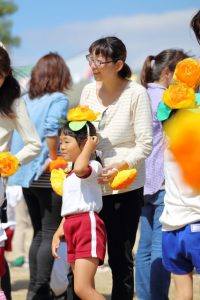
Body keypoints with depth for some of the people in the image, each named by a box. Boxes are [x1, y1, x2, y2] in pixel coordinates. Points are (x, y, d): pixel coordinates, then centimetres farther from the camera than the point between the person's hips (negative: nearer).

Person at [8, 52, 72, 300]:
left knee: (38, 233, 16)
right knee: (50, 234, 0)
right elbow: (51, 128, -23)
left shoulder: (24, 100, 10)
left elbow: (19, 133, 5)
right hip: (47, 175, -6)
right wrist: (54, 159, -13)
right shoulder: (58, 99, -8)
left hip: (26, 175, 7)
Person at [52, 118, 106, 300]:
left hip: (88, 227, -10)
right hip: (73, 230, 10)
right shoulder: (70, 176, 22)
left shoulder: (93, 166, -7)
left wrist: (89, 147, -17)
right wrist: (59, 232, 17)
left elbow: (80, 168, -32)